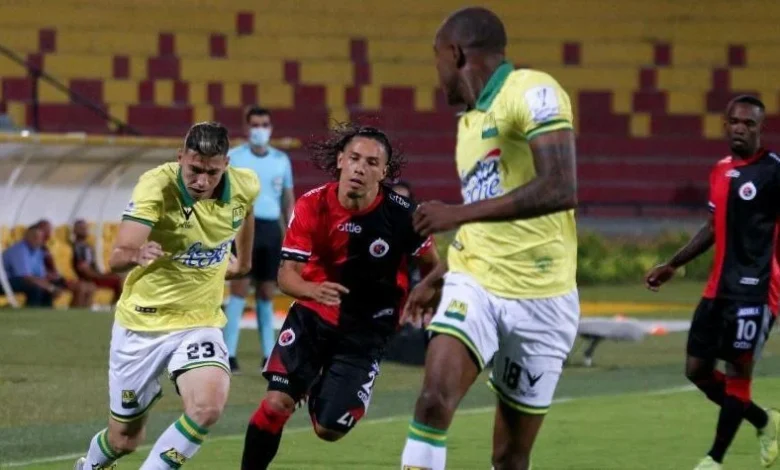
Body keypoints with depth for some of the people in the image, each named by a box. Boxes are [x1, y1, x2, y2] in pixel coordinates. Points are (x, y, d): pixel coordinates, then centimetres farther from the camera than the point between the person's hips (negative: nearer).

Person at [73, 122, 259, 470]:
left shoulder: (245, 186, -12)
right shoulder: (155, 187, -24)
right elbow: (116, 258, -34)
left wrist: (243, 260, 26)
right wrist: (136, 254, -56)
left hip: (200, 322, 2)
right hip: (142, 322, -2)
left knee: (208, 408, -27)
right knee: (125, 438, 11)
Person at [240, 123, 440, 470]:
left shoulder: (401, 214, -17)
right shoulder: (312, 207, -14)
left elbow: (431, 266, 0)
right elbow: (286, 274, -16)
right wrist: (313, 290, -36)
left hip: (365, 333, 0)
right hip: (312, 316, 1)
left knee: (329, 429, -5)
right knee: (277, 403, -17)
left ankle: (321, 394, 32)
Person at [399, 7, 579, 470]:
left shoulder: (532, 93, -11)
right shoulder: (470, 119, 15)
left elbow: (560, 190, -25)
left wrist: (458, 213, -23)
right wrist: (433, 279, 27)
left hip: (540, 297, -5)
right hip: (475, 285, 5)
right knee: (434, 399, -21)